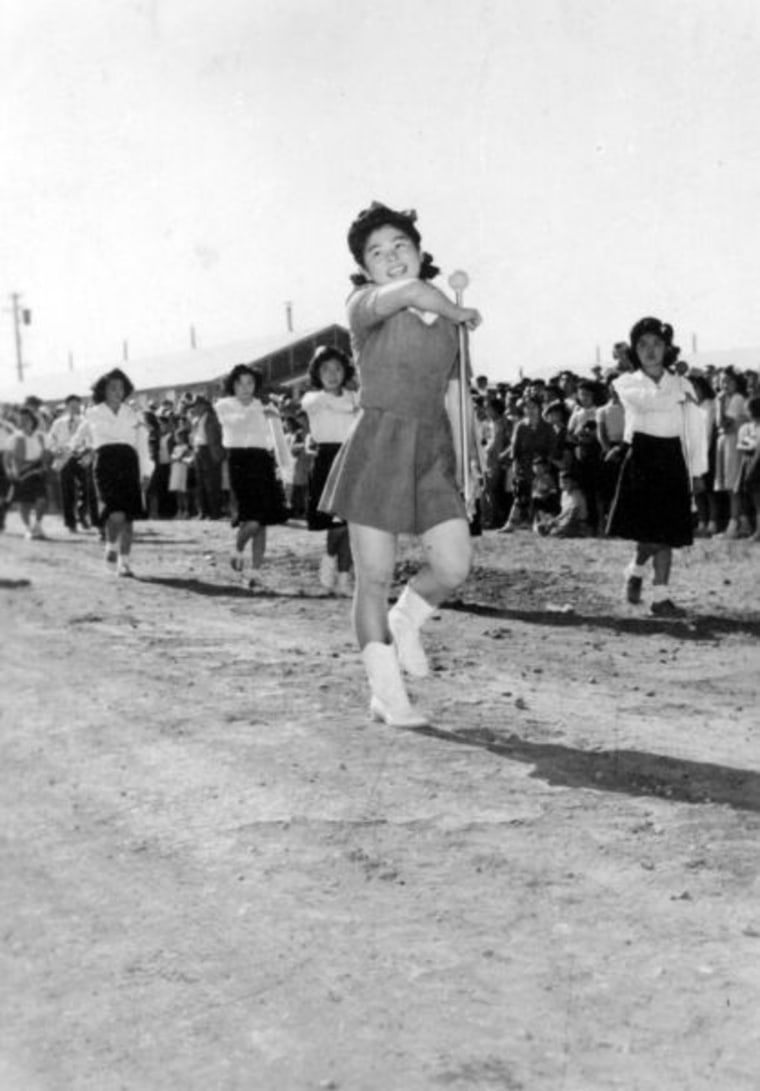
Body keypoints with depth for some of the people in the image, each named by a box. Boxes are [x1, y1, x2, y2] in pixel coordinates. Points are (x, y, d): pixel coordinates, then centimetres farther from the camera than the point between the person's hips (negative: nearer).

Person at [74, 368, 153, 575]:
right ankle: (111, 548, 8)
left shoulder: (132, 415, 12)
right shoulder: (93, 414, 7)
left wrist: (146, 473, 4)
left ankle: (124, 562, 11)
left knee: (128, 518, 1)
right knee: (116, 515, -19)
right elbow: (79, 440, 25)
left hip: (129, 464, 3)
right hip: (106, 463, -3)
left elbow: (142, 445, 9)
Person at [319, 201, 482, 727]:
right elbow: (411, 292, -28)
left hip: (433, 451, 5)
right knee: (375, 578, 0)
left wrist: (461, 469, 16)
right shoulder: (365, 306, -6)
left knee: (454, 568, -7)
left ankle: (405, 620, 26)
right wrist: (460, 313, -9)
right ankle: (387, 694, 14)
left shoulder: (447, 321, 12)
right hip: (378, 447, -5)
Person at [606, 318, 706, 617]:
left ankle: (661, 597, 6)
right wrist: (680, 396, -5)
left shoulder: (681, 385, 11)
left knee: (667, 533, 2)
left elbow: (694, 429, 8)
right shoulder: (627, 383, 4)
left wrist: (696, 471, 0)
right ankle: (636, 569, 19)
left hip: (672, 461, 3)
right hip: (641, 459, -3)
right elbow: (647, 400, -19)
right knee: (648, 530, -11)